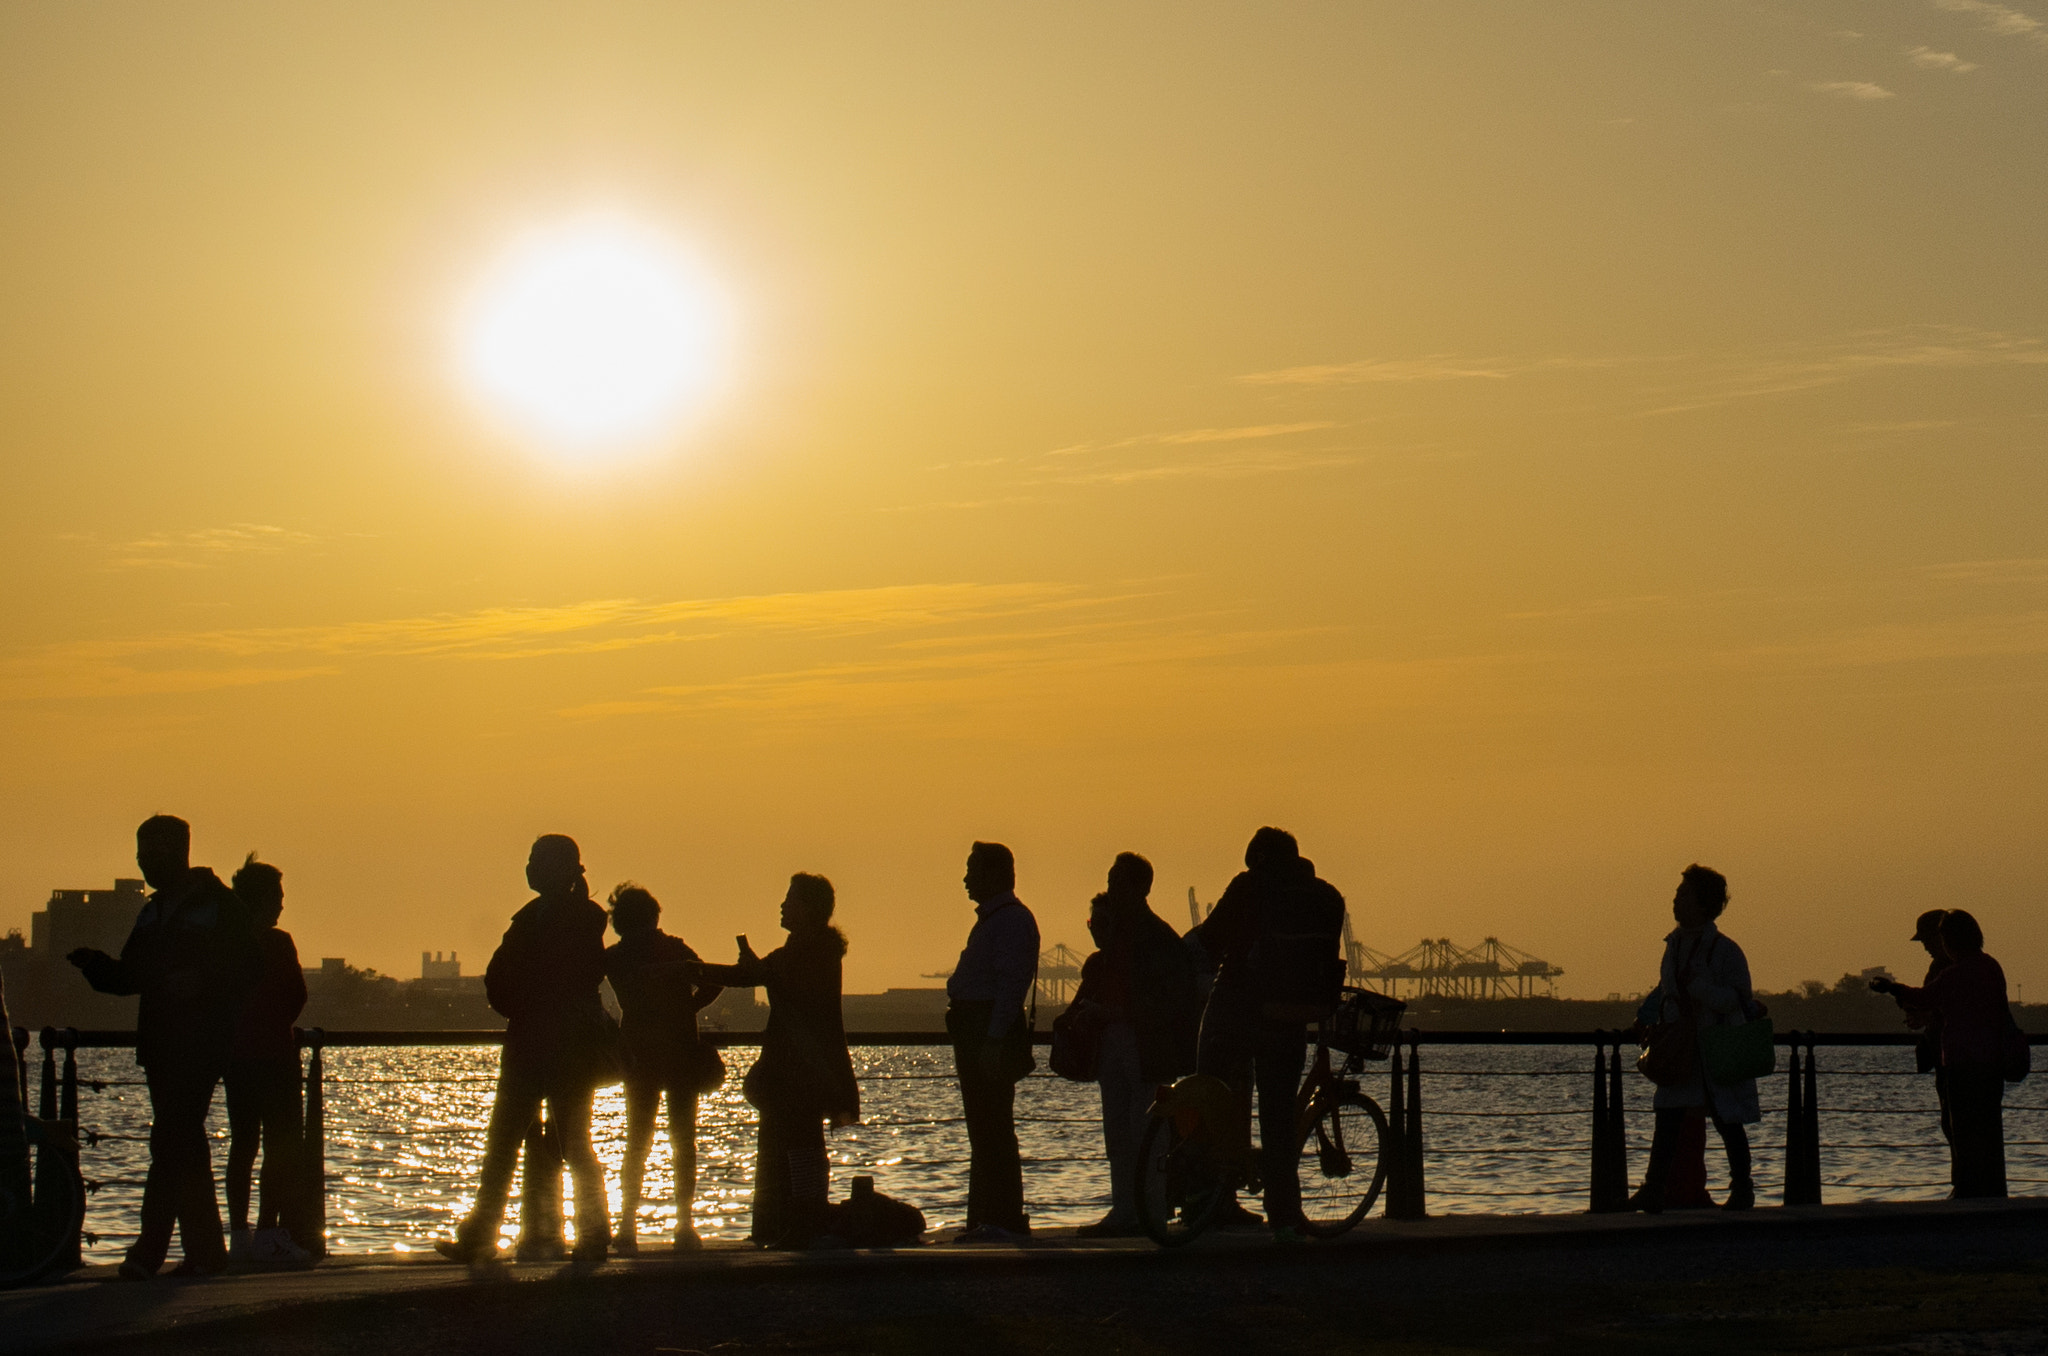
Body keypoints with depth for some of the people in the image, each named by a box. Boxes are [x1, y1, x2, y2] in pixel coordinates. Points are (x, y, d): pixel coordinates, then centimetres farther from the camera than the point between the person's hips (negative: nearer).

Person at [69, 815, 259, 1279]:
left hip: (200, 1044, -8)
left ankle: (149, 1249, -14)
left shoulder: (218, 905, -4)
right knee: (184, 1145, 8)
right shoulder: (154, 912, 18)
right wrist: (93, 963, 1)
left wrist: (200, 981, -23)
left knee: (172, 1142, -14)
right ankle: (206, 1249, 11)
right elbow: (131, 975, 19)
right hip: (159, 1044, 8)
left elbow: (246, 967, -10)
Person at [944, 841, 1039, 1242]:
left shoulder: (1012, 919, -13)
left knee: (993, 1133, -10)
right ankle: (984, 1221, 17)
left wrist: (993, 1040, -25)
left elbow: (1010, 983, -20)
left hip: (991, 1033, -11)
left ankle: (1006, 1221, -10)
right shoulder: (991, 918, 20)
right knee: (982, 1134, 12)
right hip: (976, 1035, 11)